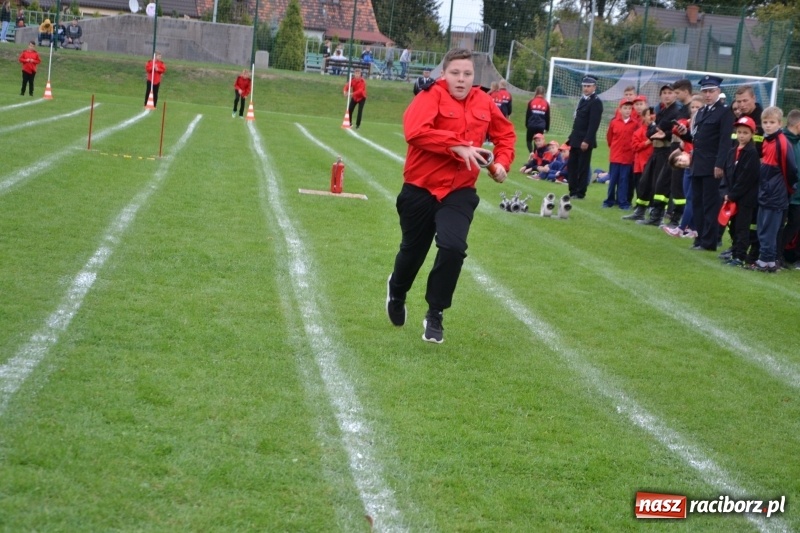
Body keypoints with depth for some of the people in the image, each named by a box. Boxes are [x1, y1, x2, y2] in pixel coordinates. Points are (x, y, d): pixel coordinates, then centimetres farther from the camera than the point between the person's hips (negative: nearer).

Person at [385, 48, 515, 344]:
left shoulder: (483, 103, 4)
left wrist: (501, 162, 2)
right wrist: (458, 146, -30)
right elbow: (416, 131, -30)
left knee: (453, 247, -20)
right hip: (420, 189, -2)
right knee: (413, 250, 15)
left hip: (459, 193, 2)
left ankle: (435, 315, -2)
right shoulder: (431, 96, -12)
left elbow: (506, 133, 20)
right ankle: (396, 290, 51)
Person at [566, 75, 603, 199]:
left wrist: (586, 141, -23)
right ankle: (572, 191, 15)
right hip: (576, 139, 9)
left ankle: (580, 193, 4)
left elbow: (594, 124, -18)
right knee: (572, 166, 9)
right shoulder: (583, 100, 16)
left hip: (585, 141, -9)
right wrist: (572, 137, 16)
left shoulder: (596, 102, -11)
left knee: (583, 168, -2)